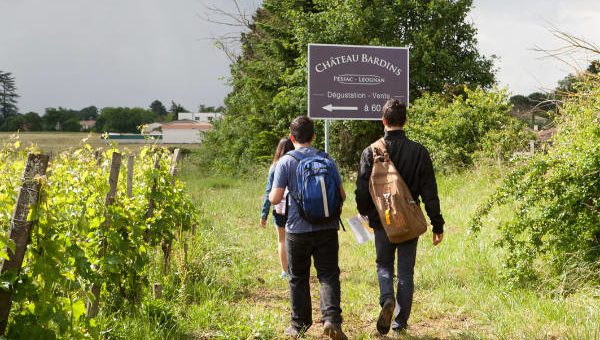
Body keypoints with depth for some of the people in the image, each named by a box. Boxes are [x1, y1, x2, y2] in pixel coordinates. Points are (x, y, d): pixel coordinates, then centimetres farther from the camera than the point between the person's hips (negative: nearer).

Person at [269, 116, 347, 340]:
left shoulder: (286, 162, -4)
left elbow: (275, 198, -8)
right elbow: (341, 195, 5)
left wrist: (272, 195, 15)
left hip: (298, 230, -1)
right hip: (327, 229, 1)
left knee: (298, 278, 12)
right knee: (328, 275, 2)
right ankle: (331, 319, -18)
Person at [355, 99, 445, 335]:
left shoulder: (371, 151, -8)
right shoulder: (418, 152, -6)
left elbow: (362, 190, -5)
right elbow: (430, 193, -5)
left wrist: (364, 214, 15)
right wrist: (437, 225, 2)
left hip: (382, 221, 0)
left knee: (384, 265, 18)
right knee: (406, 272, 10)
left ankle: (387, 299, -9)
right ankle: (400, 323, 13)